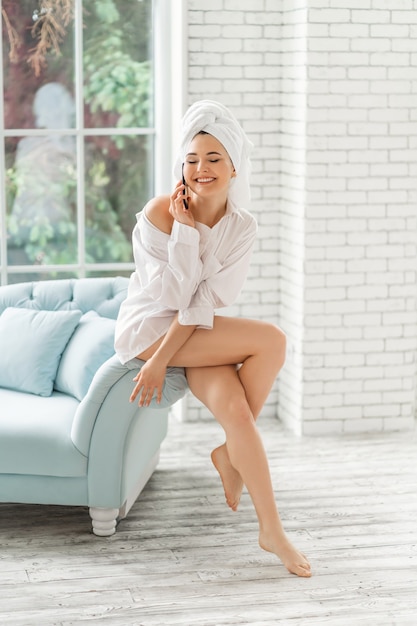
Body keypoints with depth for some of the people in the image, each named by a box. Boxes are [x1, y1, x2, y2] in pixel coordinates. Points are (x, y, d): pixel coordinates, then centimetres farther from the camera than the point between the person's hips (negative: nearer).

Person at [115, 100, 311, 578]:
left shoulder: (242, 227, -2)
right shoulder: (158, 214, -14)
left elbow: (206, 300, -11)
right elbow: (173, 295, -17)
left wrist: (162, 360, -19)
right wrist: (184, 228, -21)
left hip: (197, 333, 4)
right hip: (147, 327, -4)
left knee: (232, 406, -29)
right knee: (272, 342, -22)